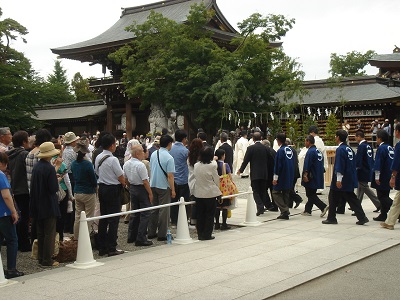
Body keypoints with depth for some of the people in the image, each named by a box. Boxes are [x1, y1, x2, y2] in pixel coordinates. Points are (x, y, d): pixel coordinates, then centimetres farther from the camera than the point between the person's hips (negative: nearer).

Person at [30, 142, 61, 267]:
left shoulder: (36, 166, 5)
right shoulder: (49, 168, -18)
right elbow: (54, 188, -19)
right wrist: (58, 181, 1)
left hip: (38, 205, 8)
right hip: (49, 206, -7)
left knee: (40, 233, 14)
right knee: (49, 233, 0)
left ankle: (41, 258, 21)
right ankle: (47, 260, 4)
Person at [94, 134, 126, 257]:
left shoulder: (98, 158, 6)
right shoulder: (113, 159, -18)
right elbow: (121, 177, -14)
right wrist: (124, 184, 5)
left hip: (102, 188, 8)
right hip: (113, 189, -8)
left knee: (103, 218, 13)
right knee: (113, 219, -2)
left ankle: (102, 248, 18)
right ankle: (111, 248, 1)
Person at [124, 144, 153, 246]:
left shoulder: (126, 164, 4)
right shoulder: (140, 165, -20)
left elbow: (125, 178, 13)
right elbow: (145, 181, -19)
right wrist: (150, 193, -12)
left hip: (132, 188, 8)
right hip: (142, 188, -8)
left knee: (134, 213, 17)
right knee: (145, 214, -2)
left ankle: (131, 236, 23)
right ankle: (141, 239, -3)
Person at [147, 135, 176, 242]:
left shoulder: (153, 154, 3)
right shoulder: (169, 158, -16)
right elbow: (170, 175, -17)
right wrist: (173, 190, -10)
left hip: (153, 185, 6)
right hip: (164, 187, -6)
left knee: (153, 209, 15)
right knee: (164, 211, 2)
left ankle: (151, 233, 21)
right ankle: (162, 234, 6)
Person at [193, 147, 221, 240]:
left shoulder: (196, 165, -2)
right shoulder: (212, 166, -15)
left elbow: (195, 177, 9)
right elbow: (216, 180, -6)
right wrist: (217, 190, 9)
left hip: (198, 193, 4)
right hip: (210, 194, -4)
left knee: (200, 215, 13)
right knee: (209, 215, 7)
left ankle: (200, 234, 18)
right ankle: (207, 235, 9)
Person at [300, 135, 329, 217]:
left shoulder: (310, 151, -16)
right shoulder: (319, 151, 13)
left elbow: (307, 165, -22)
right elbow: (321, 165, 19)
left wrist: (305, 175, -23)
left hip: (311, 178, -9)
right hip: (318, 178, 9)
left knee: (311, 195, -4)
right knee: (311, 194, 15)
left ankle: (323, 207, -16)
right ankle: (307, 210, 22)